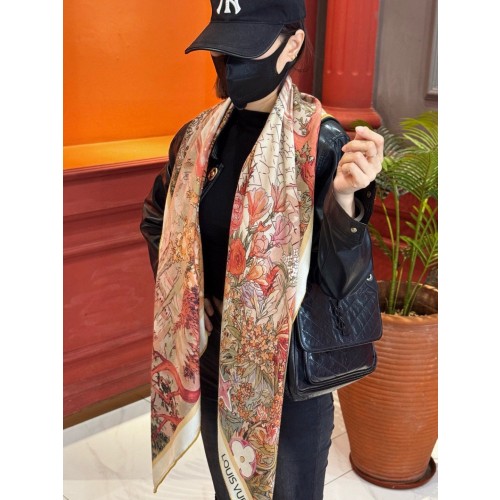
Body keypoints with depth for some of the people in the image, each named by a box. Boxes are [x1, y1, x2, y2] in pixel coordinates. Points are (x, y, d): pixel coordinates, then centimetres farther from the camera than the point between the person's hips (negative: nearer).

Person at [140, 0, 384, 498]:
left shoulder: (323, 144, -17)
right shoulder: (196, 136, -3)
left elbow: (341, 279, -19)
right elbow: (156, 222, 14)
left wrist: (344, 197, -35)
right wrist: (177, 293, 3)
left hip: (290, 369, -4)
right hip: (208, 360, 4)